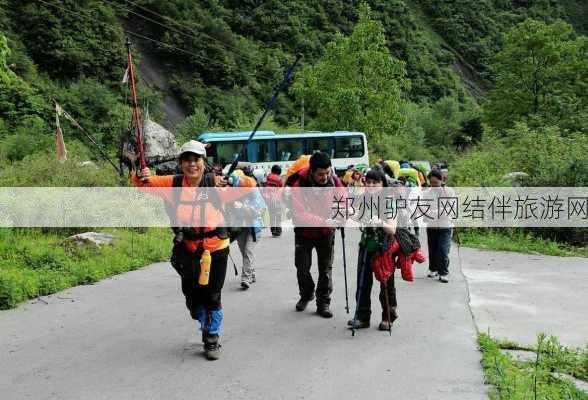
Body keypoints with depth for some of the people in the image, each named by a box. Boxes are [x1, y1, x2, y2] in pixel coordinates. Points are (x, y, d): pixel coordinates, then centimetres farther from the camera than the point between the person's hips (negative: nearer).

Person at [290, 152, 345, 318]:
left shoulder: (334, 181, -15)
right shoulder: (300, 186, -25)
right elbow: (299, 214, -32)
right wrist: (323, 221, -42)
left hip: (327, 232, 2)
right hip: (305, 231, -2)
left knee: (326, 268, 7)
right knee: (302, 268, 9)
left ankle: (323, 303, 20)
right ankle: (306, 295, 36)